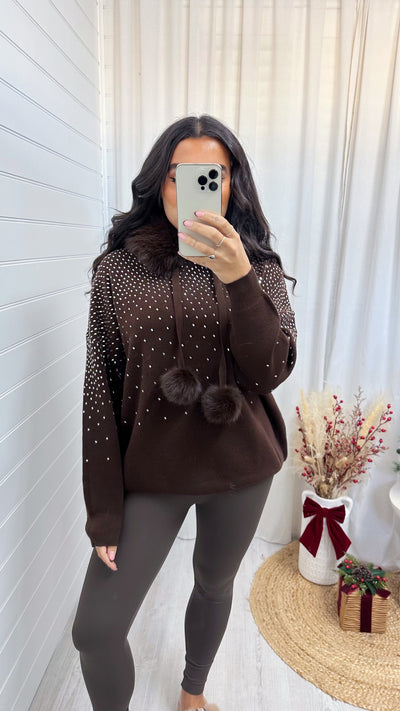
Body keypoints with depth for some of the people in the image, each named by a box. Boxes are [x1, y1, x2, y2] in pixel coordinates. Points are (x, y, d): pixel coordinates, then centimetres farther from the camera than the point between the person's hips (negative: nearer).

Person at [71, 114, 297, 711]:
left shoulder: (260, 268, -2)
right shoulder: (118, 268, -6)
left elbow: (270, 373, -14)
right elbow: (99, 389, -6)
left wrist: (238, 278, -30)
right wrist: (104, 509, -8)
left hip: (241, 465, 2)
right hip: (151, 469, -1)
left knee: (215, 584, 21)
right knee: (95, 628, -2)